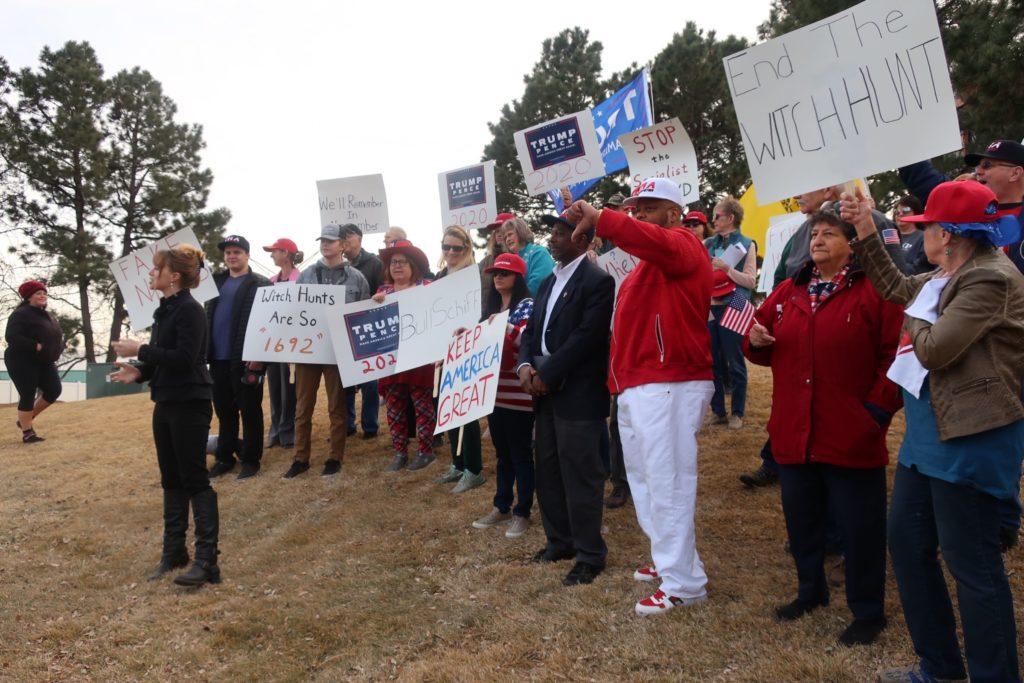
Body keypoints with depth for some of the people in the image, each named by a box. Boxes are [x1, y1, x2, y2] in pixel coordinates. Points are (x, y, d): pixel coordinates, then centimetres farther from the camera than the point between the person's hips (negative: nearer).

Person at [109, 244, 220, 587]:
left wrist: (140, 350, -18)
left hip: (190, 404, -9)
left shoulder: (190, 310, -14)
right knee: (171, 480, 15)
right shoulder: (164, 310, 13)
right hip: (166, 403, 9)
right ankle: (174, 551, 27)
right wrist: (140, 372, 1)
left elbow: (184, 358, -23)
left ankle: (207, 560, 1)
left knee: (195, 480, -5)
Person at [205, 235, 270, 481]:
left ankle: (250, 459, 13)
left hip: (246, 359, -6)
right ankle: (224, 457, 26)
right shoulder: (215, 281, 14)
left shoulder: (260, 284, -5)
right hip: (218, 358, 6)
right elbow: (207, 317, 17)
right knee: (224, 411, 15)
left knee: (249, 410, 4)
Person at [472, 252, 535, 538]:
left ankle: (522, 512, 11)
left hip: (518, 394, -7)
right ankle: (502, 507, 27)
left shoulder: (526, 305, -7)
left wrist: (507, 327, -34)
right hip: (494, 391, 7)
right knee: (502, 452, 16)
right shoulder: (492, 307, 16)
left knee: (520, 453, 2)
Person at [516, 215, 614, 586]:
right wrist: (525, 366, -4)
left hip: (578, 394, -8)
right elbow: (531, 330, 15)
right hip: (545, 391, 9)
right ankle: (560, 541, 31)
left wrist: (546, 374, -17)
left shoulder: (597, 281, -11)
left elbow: (586, 337, -19)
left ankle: (590, 556, 11)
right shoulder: (547, 283, 17)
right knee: (548, 471, 15)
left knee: (580, 475, -2)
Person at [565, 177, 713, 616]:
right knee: (644, 481, 17)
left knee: (667, 485, -5)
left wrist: (599, 219, -35)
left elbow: (656, 241, -30)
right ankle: (670, 561, 31)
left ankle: (682, 583, 6)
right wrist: (618, 378, 15)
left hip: (669, 386, -10)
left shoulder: (681, 244, -4)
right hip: (635, 389, 10)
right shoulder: (646, 264, 24)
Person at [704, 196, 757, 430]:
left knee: (734, 363, 3)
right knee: (712, 362, 9)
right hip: (709, 308, 5)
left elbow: (751, 281, -7)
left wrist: (726, 268, -15)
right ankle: (718, 411, 19)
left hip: (732, 309, -5)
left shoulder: (746, 245, 0)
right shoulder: (708, 244, 12)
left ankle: (737, 413, 15)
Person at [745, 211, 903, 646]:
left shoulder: (874, 292, -6)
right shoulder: (787, 293, 11)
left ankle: (867, 612, 25)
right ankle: (810, 591, 39)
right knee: (801, 517, 17)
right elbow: (764, 350, 18)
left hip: (851, 436, -5)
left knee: (859, 525, 7)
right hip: (793, 433, 5)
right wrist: (756, 342, -4)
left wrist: (878, 408, -15)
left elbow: (895, 353, -11)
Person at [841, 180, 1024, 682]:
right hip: (929, 433, 11)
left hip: (969, 439, -11)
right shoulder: (948, 277, 10)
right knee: (906, 542, 17)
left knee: (971, 564, 0)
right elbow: (896, 288, 26)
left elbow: (935, 348, -23)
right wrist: (865, 233, 21)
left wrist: (914, 320, -3)